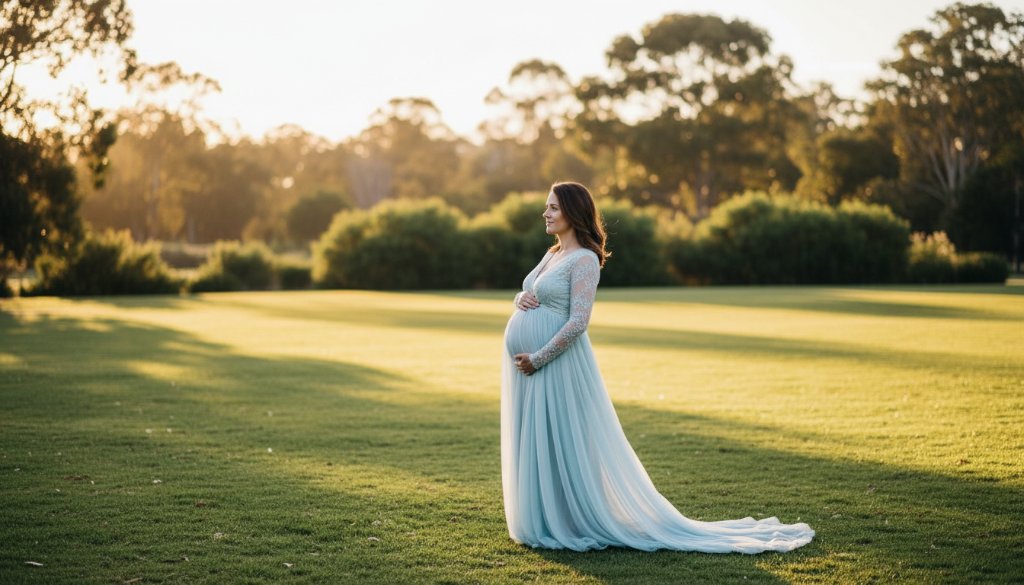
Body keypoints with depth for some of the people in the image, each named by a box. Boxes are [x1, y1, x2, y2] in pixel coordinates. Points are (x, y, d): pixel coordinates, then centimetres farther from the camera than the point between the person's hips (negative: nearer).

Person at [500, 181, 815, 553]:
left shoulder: (584, 259, -12)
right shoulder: (552, 255, 16)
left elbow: (577, 322, -18)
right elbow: (526, 296, 22)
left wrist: (537, 359, -19)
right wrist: (520, 300, -3)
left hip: (556, 365, -9)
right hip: (524, 365, 9)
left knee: (565, 446, -3)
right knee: (534, 446, 12)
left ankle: (581, 523, 8)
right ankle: (544, 522, 22)